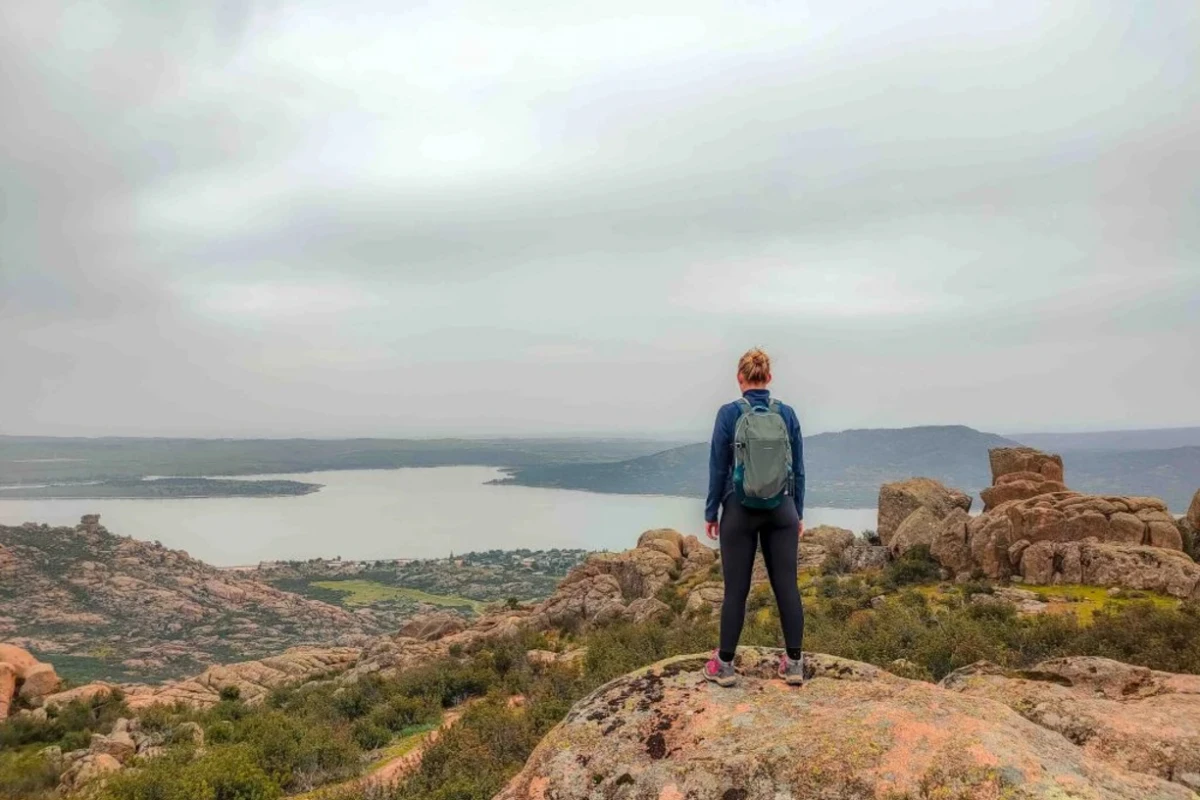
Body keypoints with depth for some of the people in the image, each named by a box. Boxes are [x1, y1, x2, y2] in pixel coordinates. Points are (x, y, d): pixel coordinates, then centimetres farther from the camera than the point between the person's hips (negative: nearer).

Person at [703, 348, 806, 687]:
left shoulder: (729, 414, -8)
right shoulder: (787, 414, 1)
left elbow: (718, 468, -6)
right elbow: (798, 468, 5)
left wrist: (711, 513, 3)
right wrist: (798, 514, 13)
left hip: (740, 512, -2)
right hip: (781, 511, 2)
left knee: (736, 588, 3)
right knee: (786, 584, 7)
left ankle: (724, 665, 12)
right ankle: (794, 663, 13)